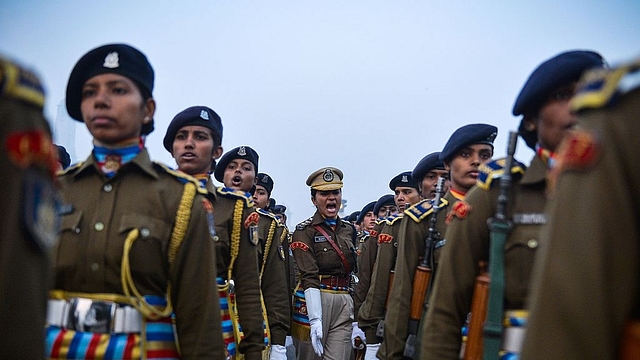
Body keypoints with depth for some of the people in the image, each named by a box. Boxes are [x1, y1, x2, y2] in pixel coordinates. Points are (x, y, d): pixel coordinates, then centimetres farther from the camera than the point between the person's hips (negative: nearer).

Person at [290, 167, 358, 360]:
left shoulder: (349, 230, 12)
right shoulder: (304, 231, -5)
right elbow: (309, 277, -15)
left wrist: (356, 315, 13)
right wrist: (315, 320, -24)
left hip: (344, 305, 4)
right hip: (314, 301, -4)